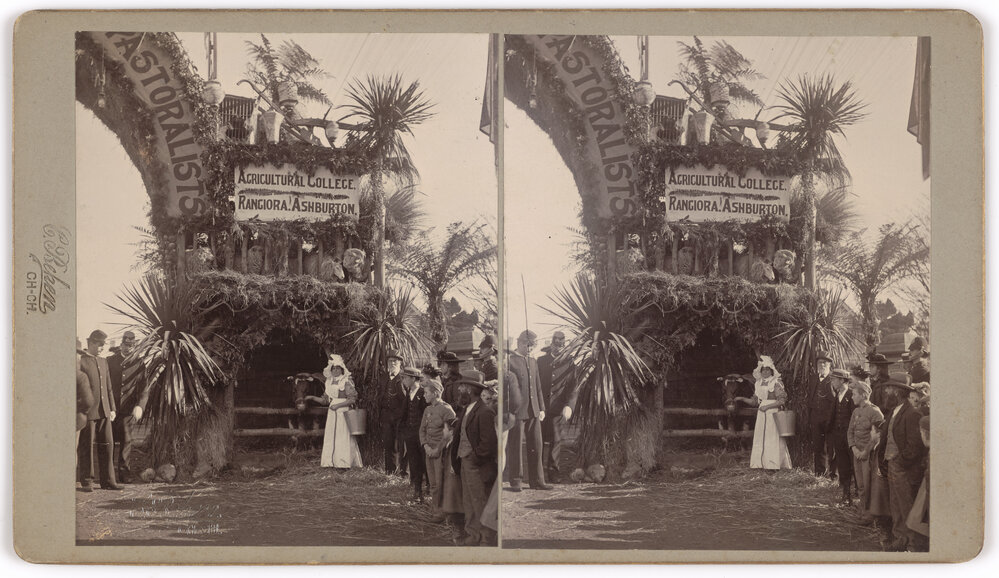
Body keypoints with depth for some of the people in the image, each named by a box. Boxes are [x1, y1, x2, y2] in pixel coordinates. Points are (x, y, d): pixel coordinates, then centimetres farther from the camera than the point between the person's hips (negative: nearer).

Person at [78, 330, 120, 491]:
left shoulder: (103, 361, 17)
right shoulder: (80, 362, -7)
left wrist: (112, 408, 18)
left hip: (104, 411, 7)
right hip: (88, 411, -7)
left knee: (107, 445, 6)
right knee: (86, 447, 0)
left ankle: (107, 480, 12)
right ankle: (86, 481, 8)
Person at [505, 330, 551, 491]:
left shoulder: (533, 361, 18)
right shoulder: (509, 361, -5)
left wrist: (541, 408, 17)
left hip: (533, 411, 7)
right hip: (517, 411, -7)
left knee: (536, 446, 7)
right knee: (515, 446, -1)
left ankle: (536, 480, 13)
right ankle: (515, 481, 6)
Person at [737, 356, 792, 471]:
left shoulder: (776, 383, -5)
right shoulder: (759, 384, 14)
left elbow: (782, 400, -11)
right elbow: (754, 401, 17)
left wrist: (767, 406, -16)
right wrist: (742, 399, 3)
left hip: (773, 415, -6)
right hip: (761, 416, 6)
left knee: (773, 441, -7)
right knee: (759, 441, 2)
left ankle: (774, 466, -4)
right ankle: (759, 465, 4)